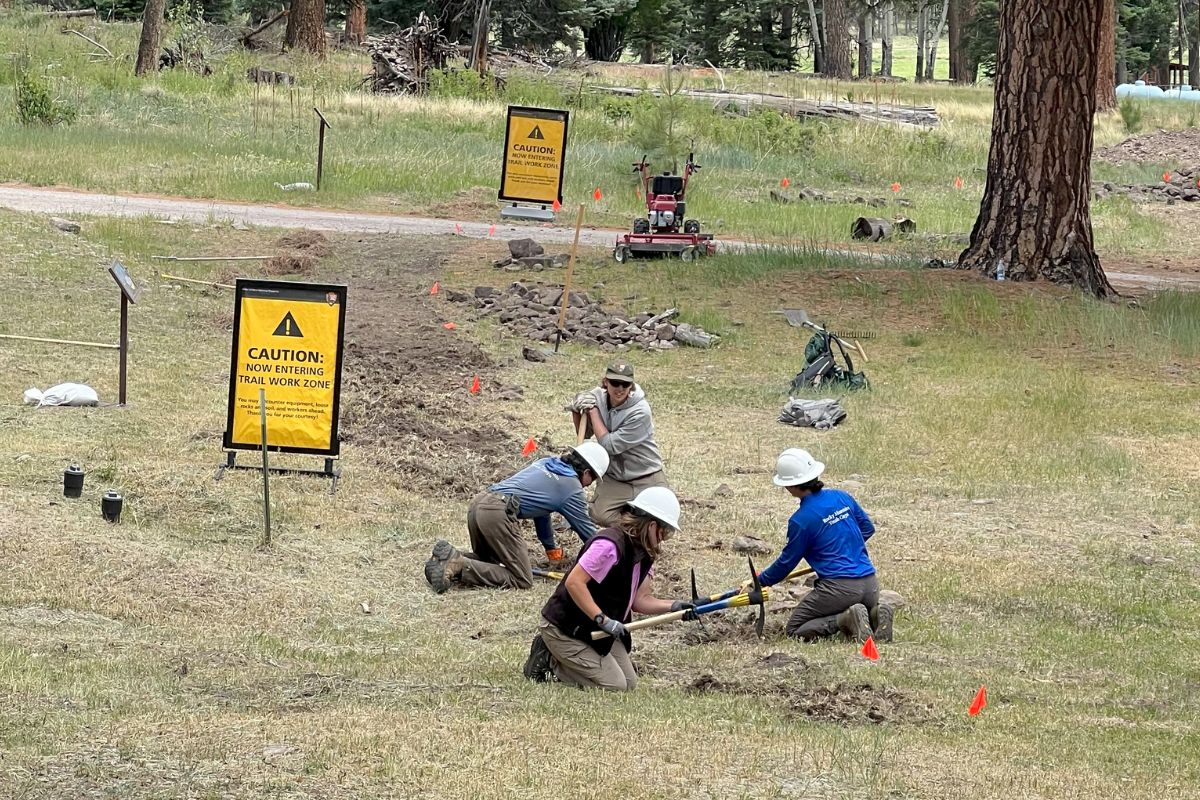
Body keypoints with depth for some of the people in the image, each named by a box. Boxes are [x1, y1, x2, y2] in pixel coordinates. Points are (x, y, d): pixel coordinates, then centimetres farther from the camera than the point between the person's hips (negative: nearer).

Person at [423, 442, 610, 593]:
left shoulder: (544, 463, 29)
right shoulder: (573, 489, 8)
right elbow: (586, 528, 17)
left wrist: (551, 547, 46)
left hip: (478, 502, 8)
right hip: (499, 512, -8)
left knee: (487, 561, 29)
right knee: (521, 580, -8)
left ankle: (450, 556, 0)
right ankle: (459, 567, -21)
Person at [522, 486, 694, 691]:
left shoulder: (644, 555, 4)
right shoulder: (610, 545, -27)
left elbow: (640, 599, 5)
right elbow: (573, 583, -31)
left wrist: (673, 606, -12)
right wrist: (603, 620, -32)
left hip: (597, 631, 10)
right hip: (565, 630, -10)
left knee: (630, 682, 7)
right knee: (615, 686, -13)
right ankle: (548, 660, 0)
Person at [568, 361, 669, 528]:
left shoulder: (640, 412, -24)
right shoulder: (598, 397, -8)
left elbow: (609, 445, -25)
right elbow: (583, 433, 7)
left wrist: (593, 411, -22)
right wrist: (576, 410, -13)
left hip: (647, 478, -3)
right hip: (614, 479, 3)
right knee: (600, 515, -20)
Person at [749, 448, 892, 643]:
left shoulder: (800, 520, -11)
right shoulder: (842, 497, 7)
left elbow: (787, 561, 0)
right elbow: (868, 528, 21)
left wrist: (760, 581, 15)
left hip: (838, 588, -7)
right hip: (870, 585, 7)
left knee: (795, 630, 7)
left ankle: (846, 619, -14)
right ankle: (874, 614, 0)